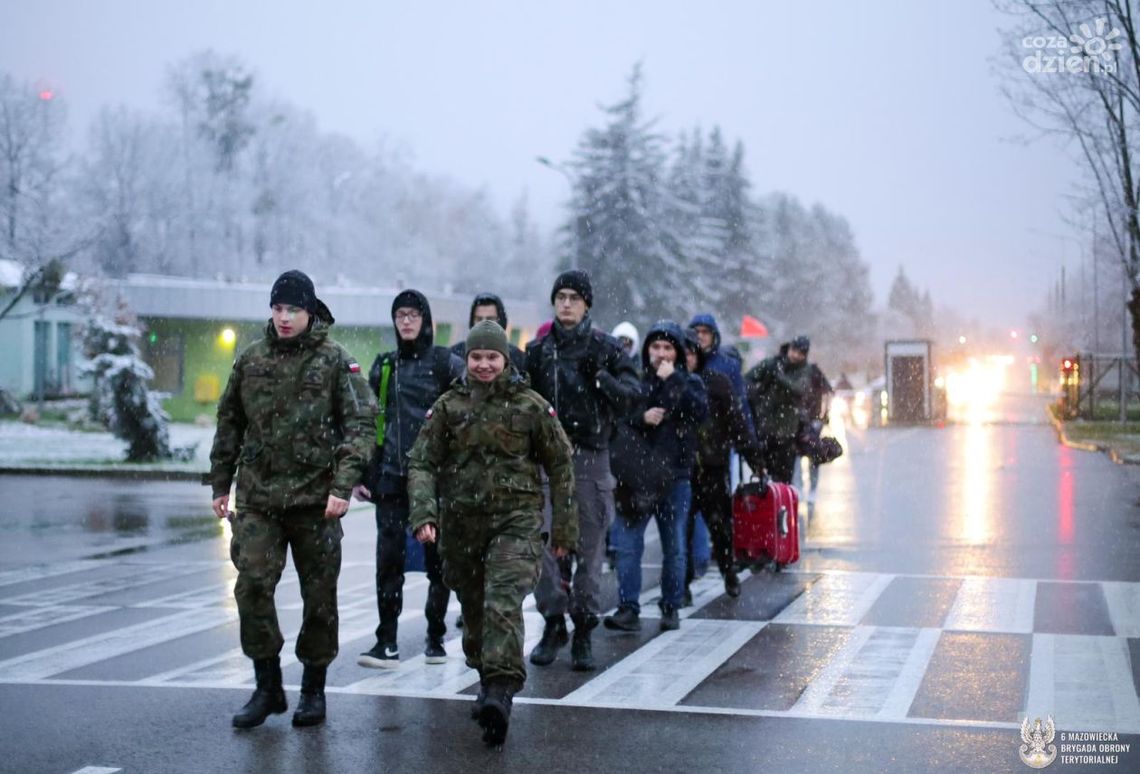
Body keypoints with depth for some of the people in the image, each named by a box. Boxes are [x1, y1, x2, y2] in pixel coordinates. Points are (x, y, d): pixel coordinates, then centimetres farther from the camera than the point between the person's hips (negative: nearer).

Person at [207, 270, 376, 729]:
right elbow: (229, 424, 16)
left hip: (315, 499, -2)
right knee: (252, 587, -8)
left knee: (319, 597, 5)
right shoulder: (251, 360, 8)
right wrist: (220, 484, 13)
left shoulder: (335, 361, -3)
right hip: (258, 497, 2)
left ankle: (313, 690, 20)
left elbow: (360, 424, -9)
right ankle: (267, 687, 5)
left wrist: (343, 486, -18)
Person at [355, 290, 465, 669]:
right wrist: (361, 474, 11)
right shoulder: (384, 366, 14)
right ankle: (387, 642, -1)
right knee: (389, 557, -4)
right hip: (391, 477, 3)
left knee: (437, 558, 3)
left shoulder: (447, 363, 2)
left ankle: (435, 638, 15)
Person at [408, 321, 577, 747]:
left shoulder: (532, 406, 1)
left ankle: (501, 693, -28)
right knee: (474, 609, 13)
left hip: (516, 519, -3)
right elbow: (422, 463, 2)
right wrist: (423, 512, -15)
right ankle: (487, 680, 32)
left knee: (503, 603, -21)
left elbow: (560, 466, 8)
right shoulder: (448, 406, 5)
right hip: (462, 523, 3)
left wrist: (564, 527, 7)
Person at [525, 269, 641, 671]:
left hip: (590, 457, -1)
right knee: (545, 541, -4)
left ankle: (583, 630, 8)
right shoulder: (538, 349, 11)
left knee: (589, 546, 1)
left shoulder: (606, 348, 6)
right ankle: (553, 621, 8)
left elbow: (632, 394, -1)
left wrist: (600, 377, -15)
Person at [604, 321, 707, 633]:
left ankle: (671, 608, 19)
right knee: (627, 545, -8)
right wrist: (641, 418, -17)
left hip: (675, 477, 0)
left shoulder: (689, 383, 6)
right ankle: (628, 609, -4)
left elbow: (700, 411, -13)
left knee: (674, 548, 8)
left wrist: (673, 380, -15)